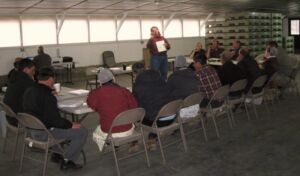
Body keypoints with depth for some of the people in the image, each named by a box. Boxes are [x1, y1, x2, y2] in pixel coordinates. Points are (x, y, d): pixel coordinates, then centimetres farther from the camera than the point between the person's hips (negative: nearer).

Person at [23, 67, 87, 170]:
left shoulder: (29, 91, 4)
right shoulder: (47, 96, -24)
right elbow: (54, 119, -25)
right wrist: (71, 125, -12)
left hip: (32, 129, 10)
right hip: (45, 133, -10)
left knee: (64, 124, 33)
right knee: (82, 132, -6)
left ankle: (56, 154, 31)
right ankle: (67, 161, 4)